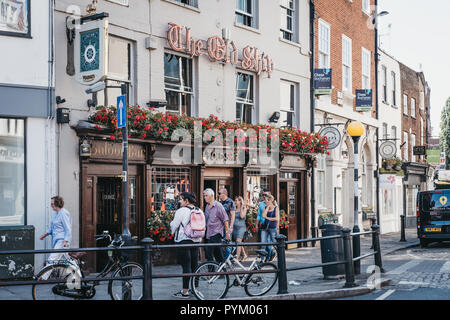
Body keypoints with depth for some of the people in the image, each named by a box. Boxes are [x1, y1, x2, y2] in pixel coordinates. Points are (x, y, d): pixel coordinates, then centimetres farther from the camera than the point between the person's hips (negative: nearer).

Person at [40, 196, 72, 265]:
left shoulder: (64, 213, -13)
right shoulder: (56, 213, 17)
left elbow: (68, 229, -17)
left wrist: (66, 242, -23)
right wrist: (45, 234, 19)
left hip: (61, 241, -10)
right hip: (56, 240, 10)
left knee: (51, 260, -19)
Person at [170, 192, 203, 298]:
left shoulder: (181, 211, -12)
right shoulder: (199, 211, 10)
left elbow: (173, 226, -6)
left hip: (183, 241, -7)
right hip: (196, 241, 7)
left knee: (186, 266, -6)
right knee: (194, 265, 12)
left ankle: (185, 291, -5)